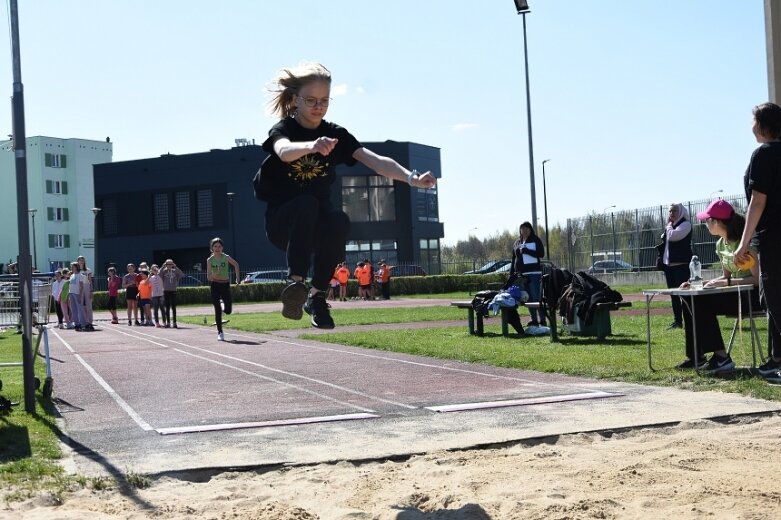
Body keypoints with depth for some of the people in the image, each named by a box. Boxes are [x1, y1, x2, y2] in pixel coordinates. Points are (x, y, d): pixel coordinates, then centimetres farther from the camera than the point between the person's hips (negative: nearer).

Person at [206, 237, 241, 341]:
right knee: (217, 310, -5)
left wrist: (238, 277, 10)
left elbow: (236, 264, 15)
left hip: (225, 285, 1)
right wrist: (215, 274, -27)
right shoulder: (210, 260, -5)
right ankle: (220, 333, 4)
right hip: (215, 286, -1)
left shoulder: (226, 258, -4)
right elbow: (208, 277, -7)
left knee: (228, 311, -5)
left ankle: (224, 307, 33)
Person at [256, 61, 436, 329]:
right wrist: (312, 146, -56)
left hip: (317, 225, 3)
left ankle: (317, 294, -18)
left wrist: (411, 178, -30)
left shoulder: (336, 134, 2)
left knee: (339, 221, -32)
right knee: (306, 204, -36)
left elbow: (375, 160, -12)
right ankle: (296, 282, -34)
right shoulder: (283, 130, -7)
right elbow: (284, 152, -33)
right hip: (282, 221, -2)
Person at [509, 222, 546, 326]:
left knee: (536, 297, -10)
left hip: (534, 273, -5)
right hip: (522, 275, 5)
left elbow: (541, 254, -7)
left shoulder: (535, 240, 3)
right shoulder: (517, 243, 17)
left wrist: (527, 251, -13)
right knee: (529, 298, 6)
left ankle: (542, 320, -9)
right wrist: (511, 274, 12)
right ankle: (534, 320, 10)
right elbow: (513, 259, 19)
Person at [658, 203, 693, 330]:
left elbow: (672, 236, -19)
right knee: (673, 294, 8)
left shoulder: (685, 225, -5)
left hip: (681, 264, -8)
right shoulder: (669, 227, 20)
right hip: (668, 264, 8)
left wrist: (669, 225, -3)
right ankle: (677, 320, 12)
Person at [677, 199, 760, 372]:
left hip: (751, 295, -9)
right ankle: (696, 356, 2)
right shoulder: (721, 244, 9)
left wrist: (725, 283, -26)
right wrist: (699, 284, 2)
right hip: (735, 293, 9)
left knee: (702, 303, -24)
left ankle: (721, 357, -21)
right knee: (690, 300, -2)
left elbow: (757, 278, -22)